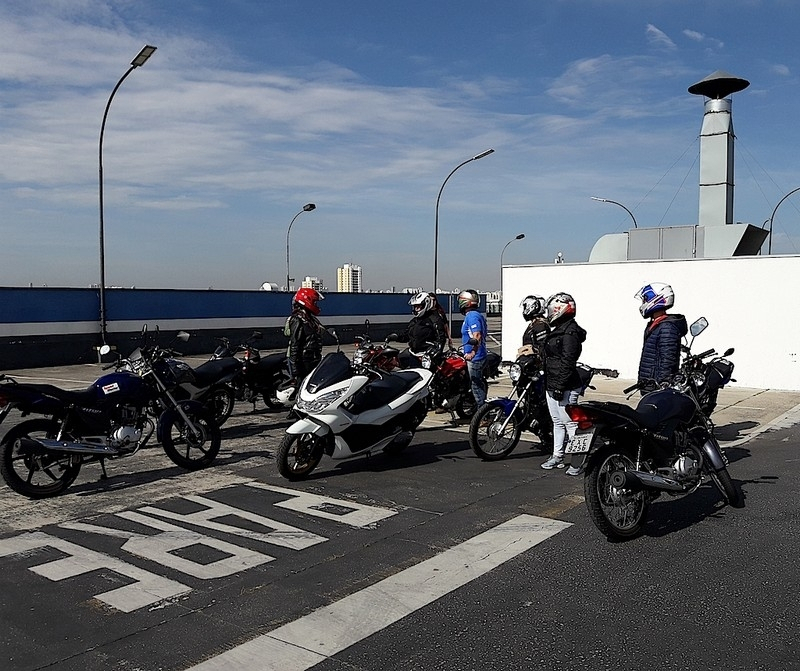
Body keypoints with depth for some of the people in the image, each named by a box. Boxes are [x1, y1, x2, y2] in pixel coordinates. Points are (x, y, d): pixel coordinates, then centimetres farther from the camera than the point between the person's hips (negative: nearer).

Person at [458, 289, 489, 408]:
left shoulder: (472, 316, -15)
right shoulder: (478, 315, 16)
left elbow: (477, 335, -27)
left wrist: (473, 352, -35)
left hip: (474, 357, -10)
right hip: (481, 355, 10)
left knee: (476, 384, -6)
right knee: (479, 383, 15)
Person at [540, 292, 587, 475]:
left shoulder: (570, 332, -15)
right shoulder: (558, 330, 18)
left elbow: (568, 362, -22)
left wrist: (560, 386, -24)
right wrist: (549, 384, 22)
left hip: (565, 388, -11)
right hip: (552, 385, 11)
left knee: (570, 423, -8)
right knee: (557, 422, 16)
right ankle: (557, 456, 25)